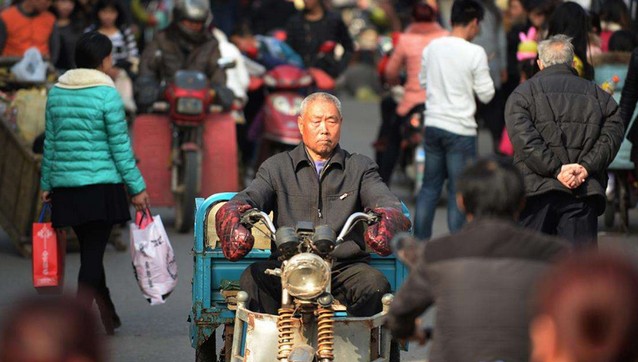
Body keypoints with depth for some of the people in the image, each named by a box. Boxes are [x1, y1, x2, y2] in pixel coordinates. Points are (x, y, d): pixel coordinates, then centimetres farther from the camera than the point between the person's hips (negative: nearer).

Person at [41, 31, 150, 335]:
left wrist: (46, 184, 19)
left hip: (66, 185, 5)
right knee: (93, 254, -2)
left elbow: (50, 143, 11)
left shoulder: (56, 92, 7)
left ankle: (109, 317, 25)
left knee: (90, 250, 15)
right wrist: (137, 187, -2)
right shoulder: (107, 93, -10)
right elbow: (120, 146, -8)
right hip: (101, 184, -5)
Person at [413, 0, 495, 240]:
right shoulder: (475, 53, -13)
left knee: (430, 186, 14)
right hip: (460, 129, -5)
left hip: (433, 124, 5)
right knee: (459, 191, 2)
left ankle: (419, 241, 15)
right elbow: (486, 94, -9)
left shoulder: (432, 47, 3)